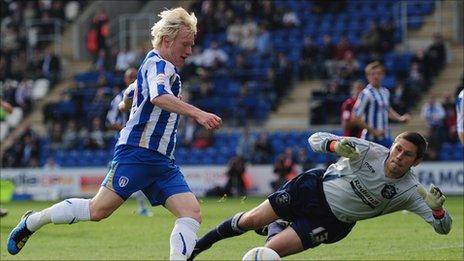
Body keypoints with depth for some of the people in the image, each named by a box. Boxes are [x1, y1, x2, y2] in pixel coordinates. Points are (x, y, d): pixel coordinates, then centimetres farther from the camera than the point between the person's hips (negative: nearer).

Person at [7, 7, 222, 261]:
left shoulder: (163, 67, 22)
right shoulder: (157, 64, -8)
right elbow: (159, 97, -30)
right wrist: (197, 114, -41)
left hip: (162, 162, 10)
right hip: (137, 152, -10)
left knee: (192, 213, -9)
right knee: (99, 209, -12)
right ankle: (33, 221, 7)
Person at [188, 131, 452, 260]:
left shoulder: (410, 191, -19)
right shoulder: (371, 151, -20)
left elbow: (444, 227, -23)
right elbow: (316, 139, -14)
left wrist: (436, 207, -45)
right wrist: (338, 145, -37)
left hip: (332, 222, 0)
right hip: (315, 187, 0)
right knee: (250, 221, -1)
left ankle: (273, 229, 25)